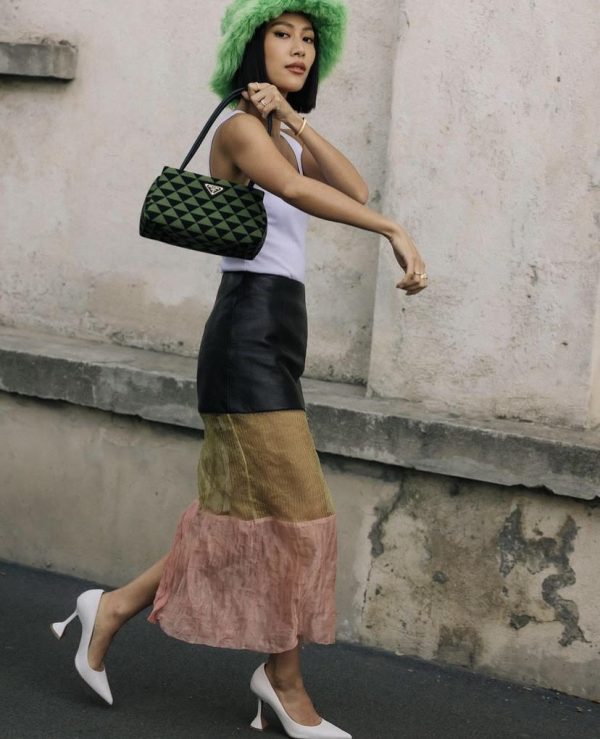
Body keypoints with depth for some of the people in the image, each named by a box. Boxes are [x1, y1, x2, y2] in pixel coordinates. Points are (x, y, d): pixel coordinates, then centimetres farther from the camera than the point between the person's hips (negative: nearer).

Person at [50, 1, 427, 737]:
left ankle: (114, 608, 20)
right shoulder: (240, 127, -9)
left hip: (272, 337, 9)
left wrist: (293, 118, -8)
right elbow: (299, 191, -29)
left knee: (242, 513, 12)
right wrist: (395, 231, -38)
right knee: (291, 512, -4)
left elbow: (354, 189, 2)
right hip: (250, 334, -9)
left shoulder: (281, 137, 19)